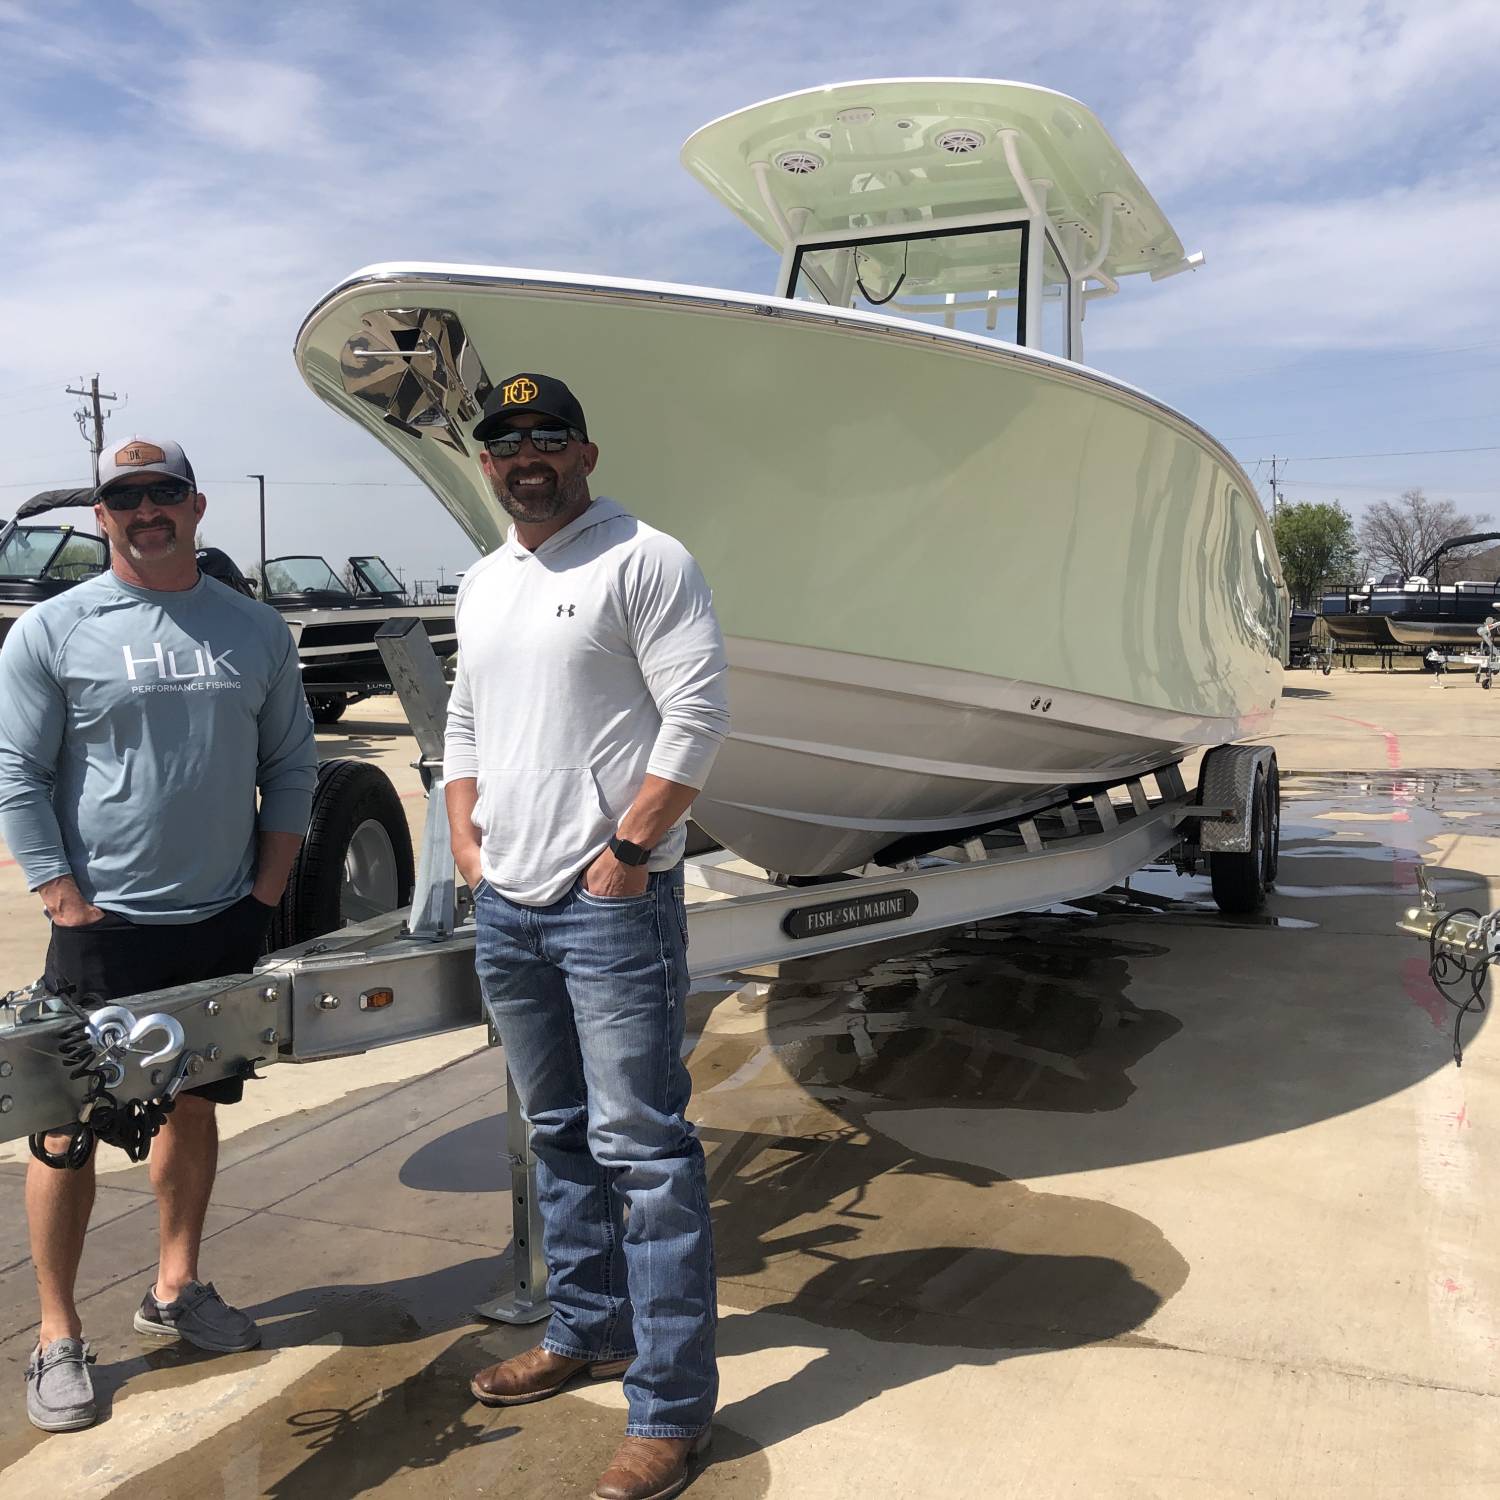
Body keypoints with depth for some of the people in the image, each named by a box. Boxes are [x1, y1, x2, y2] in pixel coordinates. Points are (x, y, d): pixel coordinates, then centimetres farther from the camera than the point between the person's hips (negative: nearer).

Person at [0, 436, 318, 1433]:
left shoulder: (257, 631, 6)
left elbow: (291, 768, 9)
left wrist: (268, 892, 1)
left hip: (225, 923, 3)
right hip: (106, 929, -3)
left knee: (193, 1106, 15)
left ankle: (177, 1290, 32)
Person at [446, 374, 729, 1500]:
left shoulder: (644, 561, -7)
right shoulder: (482, 584, 17)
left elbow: (698, 714, -14)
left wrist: (627, 847, -16)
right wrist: (464, 834, 11)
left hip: (613, 904, -8)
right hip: (505, 907, 8)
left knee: (642, 1145, -5)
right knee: (559, 1135, 18)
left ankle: (673, 1402, 6)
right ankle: (588, 1330, 35)